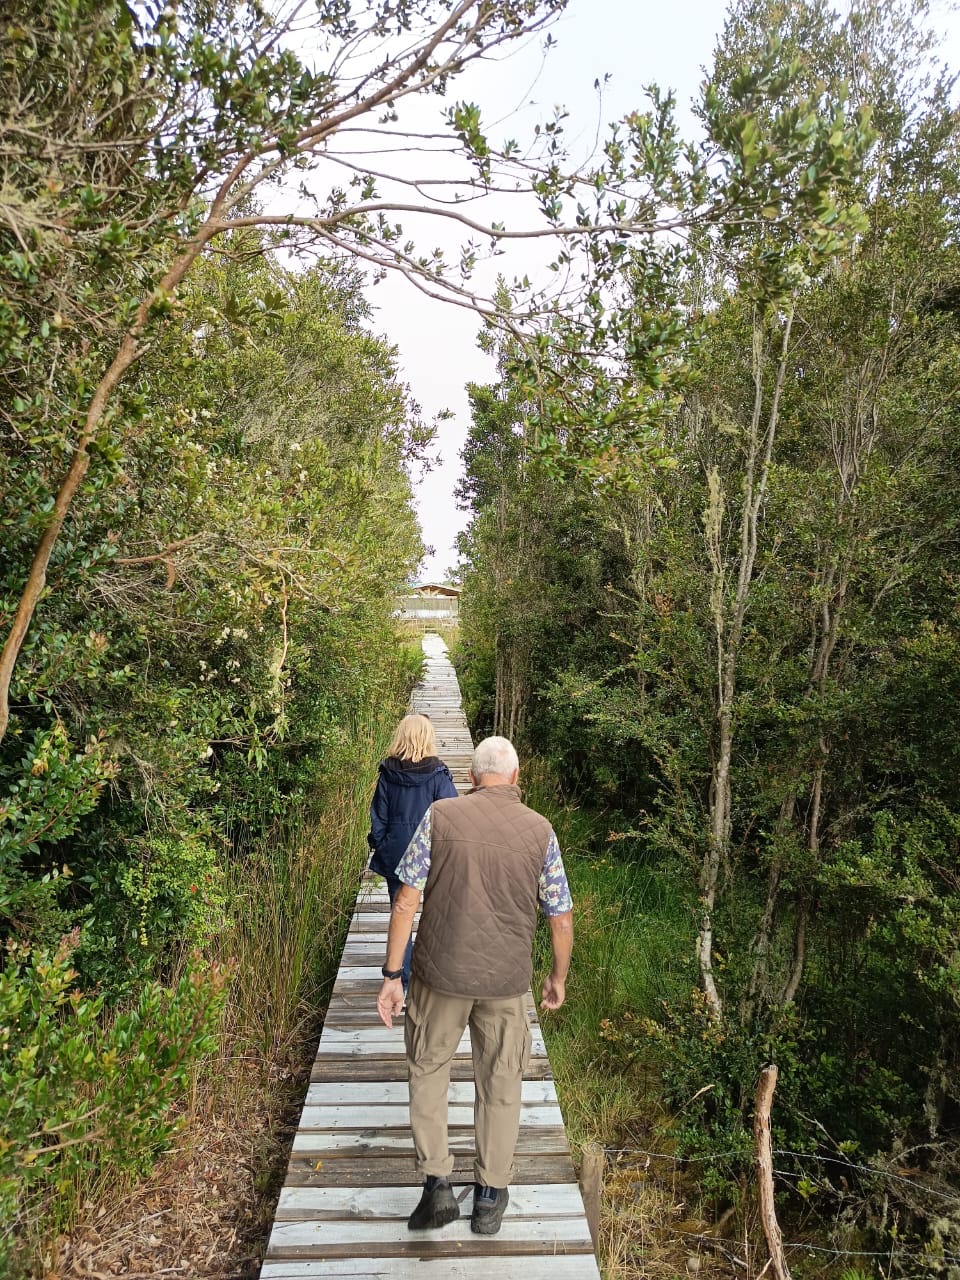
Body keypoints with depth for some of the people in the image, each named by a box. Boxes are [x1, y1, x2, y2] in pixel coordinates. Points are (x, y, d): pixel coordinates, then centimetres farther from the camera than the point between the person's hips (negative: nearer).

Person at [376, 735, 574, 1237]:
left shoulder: (439, 816, -9)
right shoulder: (539, 830, -5)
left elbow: (406, 901, -11)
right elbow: (561, 918, 1)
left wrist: (391, 975, -3)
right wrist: (558, 977, 17)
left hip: (440, 973, -1)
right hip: (506, 980, 1)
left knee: (427, 1069, 22)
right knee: (500, 1084, 20)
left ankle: (436, 1184, 24)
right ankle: (490, 1197, 33)